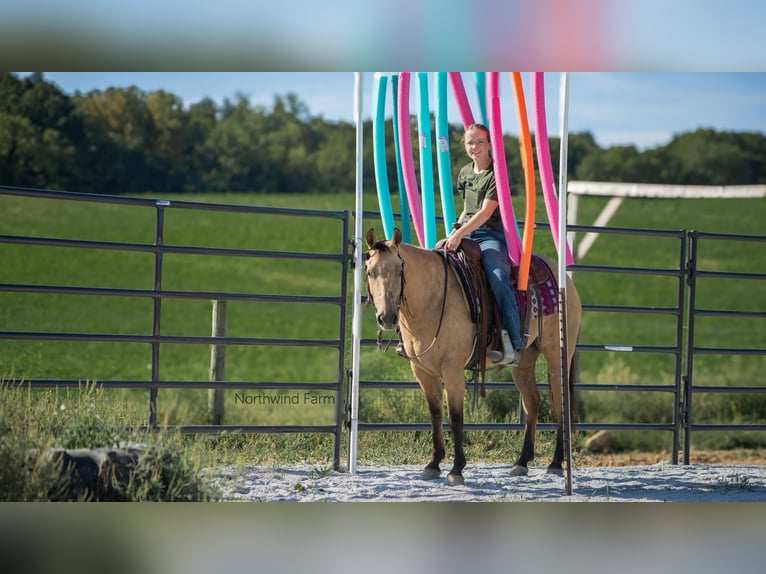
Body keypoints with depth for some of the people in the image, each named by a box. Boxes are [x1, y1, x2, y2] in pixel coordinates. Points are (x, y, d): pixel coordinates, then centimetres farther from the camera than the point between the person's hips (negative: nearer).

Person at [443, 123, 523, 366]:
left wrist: (460, 234, -23)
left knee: (498, 278, -30)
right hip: (466, 235, 7)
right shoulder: (464, 173, 16)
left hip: (492, 234, -7)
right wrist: (457, 228, 8)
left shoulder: (497, 173, -6)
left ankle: (513, 345, -33)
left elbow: (486, 212, -15)